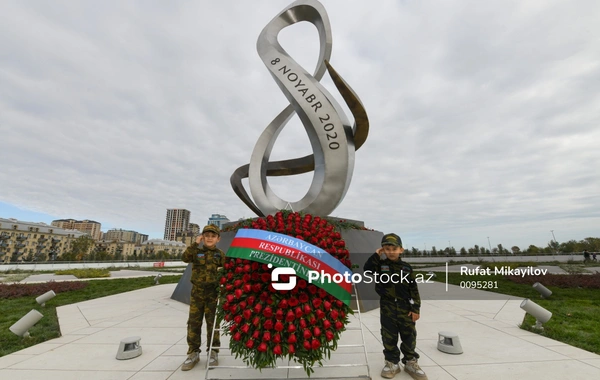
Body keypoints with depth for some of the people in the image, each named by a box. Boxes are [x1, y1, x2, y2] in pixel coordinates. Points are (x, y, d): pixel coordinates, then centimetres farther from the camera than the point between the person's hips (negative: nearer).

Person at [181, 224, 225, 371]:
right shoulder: (197, 252, 2)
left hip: (213, 293, -1)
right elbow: (185, 258, -17)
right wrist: (195, 244, -20)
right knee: (193, 323, 8)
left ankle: (213, 352, 22)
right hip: (197, 292, 1)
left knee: (212, 323, 7)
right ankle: (193, 353, 23)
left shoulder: (220, 254, 1)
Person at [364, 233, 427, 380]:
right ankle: (392, 362, 25)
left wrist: (415, 308, -3)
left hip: (405, 307, 1)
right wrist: (376, 255, -16)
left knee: (409, 336, 11)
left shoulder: (406, 267, -1)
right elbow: (367, 268, -19)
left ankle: (410, 362, 30)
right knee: (389, 337, 9)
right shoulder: (381, 265, -2)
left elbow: (413, 289, 1)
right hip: (387, 307, 0)